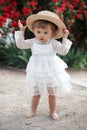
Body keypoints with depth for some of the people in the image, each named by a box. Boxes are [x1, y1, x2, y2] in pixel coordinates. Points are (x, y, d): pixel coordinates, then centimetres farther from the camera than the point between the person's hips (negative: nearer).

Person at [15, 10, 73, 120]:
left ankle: (52, 112, 23)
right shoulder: (33, 42, -3)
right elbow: (20, 44, -1)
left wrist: (65, 38, -20)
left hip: (51, 73, -1)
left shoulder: (53, 43, -10)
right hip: (37, 73, 2)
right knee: (35, 94, 10)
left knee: (52, 94, 9)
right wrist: (21, 32, -5)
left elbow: (63, 51, -15)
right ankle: (33, 111, 24)